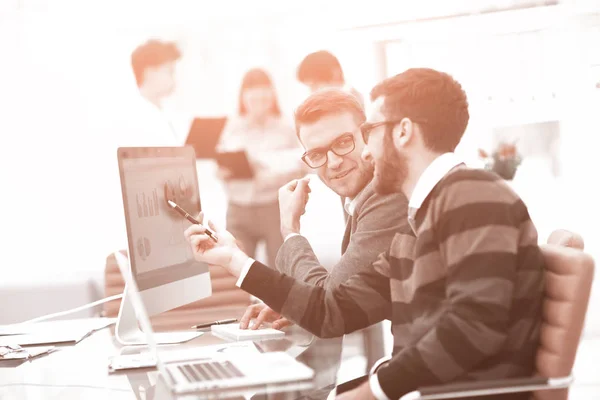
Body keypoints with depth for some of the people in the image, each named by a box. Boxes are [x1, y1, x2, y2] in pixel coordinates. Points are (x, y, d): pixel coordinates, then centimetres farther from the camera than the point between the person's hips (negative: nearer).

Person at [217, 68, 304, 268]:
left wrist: (276, 176, -17)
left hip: (277, 207, -2)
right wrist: (222, 173, -11)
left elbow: (300, 167, -1)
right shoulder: (232, 128, 7)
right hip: (239, 208, 2)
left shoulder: (285, 128, 1)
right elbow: (220, 166, 11)